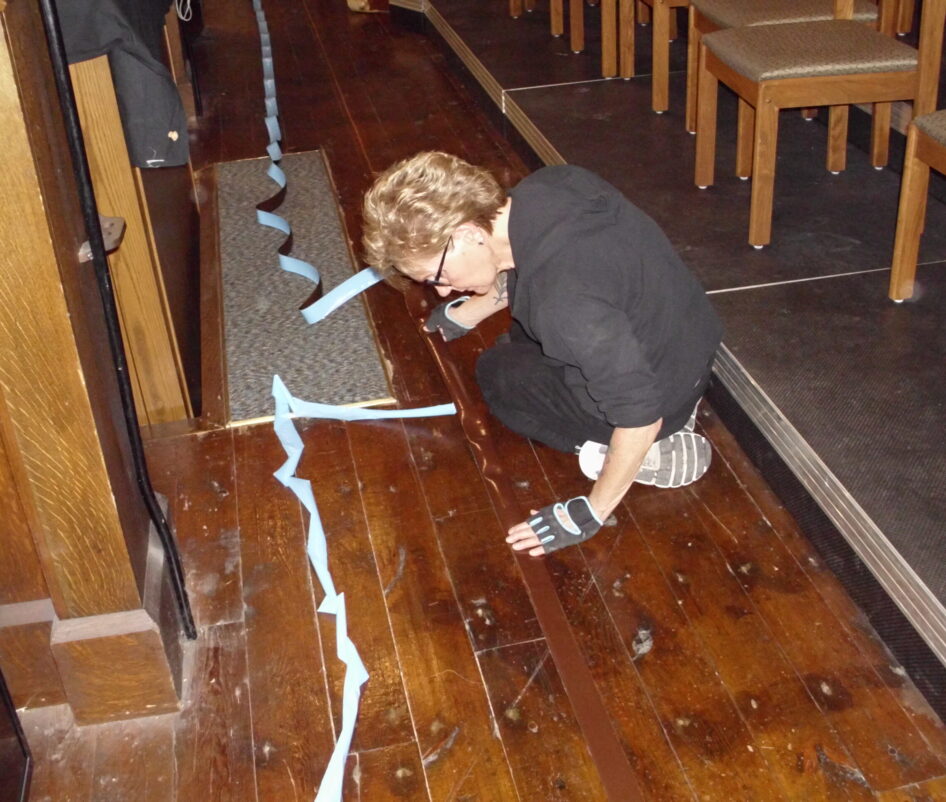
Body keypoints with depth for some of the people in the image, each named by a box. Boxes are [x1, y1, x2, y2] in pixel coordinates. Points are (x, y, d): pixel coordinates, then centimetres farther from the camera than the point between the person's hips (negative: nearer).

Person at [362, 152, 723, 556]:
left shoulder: (564, 302, -39)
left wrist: (590, 514, -19)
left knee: (498, 374, 11)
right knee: (522, 338, 28)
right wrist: (463, 312, 25)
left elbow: (640, 413, -32)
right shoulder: (543, 186, -13)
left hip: (662, 396, -8)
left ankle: (654, 453, 0)